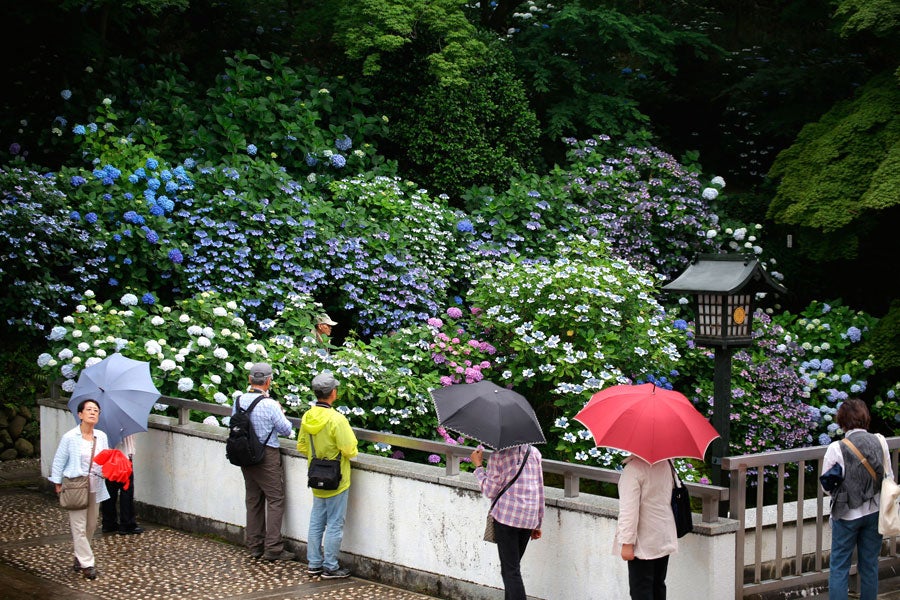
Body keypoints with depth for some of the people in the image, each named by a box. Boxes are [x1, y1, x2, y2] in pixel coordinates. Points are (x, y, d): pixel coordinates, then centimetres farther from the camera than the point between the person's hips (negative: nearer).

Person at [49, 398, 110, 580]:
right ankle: (87, 564, -2)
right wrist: (58, 483, 1)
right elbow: (59, 461, 0)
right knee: (79, 527, -5)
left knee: (91, 526, 12)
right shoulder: (70, 437, -8)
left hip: (95, 487, 5)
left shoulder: (101, 437, 4)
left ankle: (80, 557, 28)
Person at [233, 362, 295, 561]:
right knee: (275, 500, 0)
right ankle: (273, 548, -3)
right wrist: (281, 414, 8)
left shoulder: (239, 400, -1)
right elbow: (286, 429, -9)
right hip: (267, 456, -6)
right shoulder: (270, 405, -18)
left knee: (253, 500, 15)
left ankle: (254, 545, 20)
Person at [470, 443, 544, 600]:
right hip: (529, 518, 5)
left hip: (506, 516, -5)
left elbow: (490, 491, -2)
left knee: (511, 569, -5)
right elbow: (540, 489, 12)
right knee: (513, 566, 18)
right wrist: (538, 523, 18)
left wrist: (478, 465, 8)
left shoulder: (498, 455, -4)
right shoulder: (534, 452, 10)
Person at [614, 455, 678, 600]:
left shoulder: (633, 468, -21)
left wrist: (627, 542, -20)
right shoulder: (665, 464, 4)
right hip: (665, 540, 8)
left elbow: (629, 509, -23)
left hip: (644, 544, -8)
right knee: (658, 587, 16)